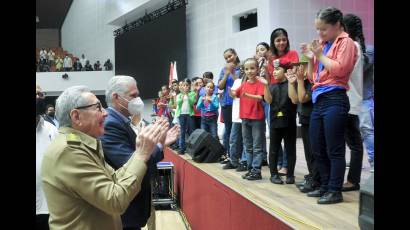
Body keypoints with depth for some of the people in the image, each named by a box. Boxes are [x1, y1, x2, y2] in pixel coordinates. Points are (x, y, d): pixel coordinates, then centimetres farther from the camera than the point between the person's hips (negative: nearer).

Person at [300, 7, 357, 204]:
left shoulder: (345, 42, -1)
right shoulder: (322, 45, 17)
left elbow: (339, 69, -17)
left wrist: (320, 55, -9)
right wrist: (311, 59, 7)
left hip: (334, 99, -8)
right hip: (318, 100, 8)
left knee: (334, 149, -3)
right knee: (317, 149, 12)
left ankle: (335, 191, 4)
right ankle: (325, 186, 23)